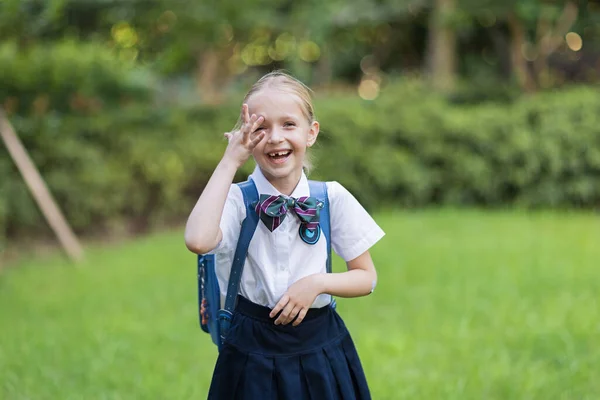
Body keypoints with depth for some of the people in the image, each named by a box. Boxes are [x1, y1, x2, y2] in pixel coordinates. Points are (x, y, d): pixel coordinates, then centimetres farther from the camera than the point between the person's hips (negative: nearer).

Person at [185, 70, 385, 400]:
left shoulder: (333, 199, -5)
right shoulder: (236, 199, -9)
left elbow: (366, 277, 3)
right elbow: (198, 241, -31)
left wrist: (317, 283, -17)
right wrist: (230, 162, -23)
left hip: (320, 353, 2)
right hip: (252, 356, -1)